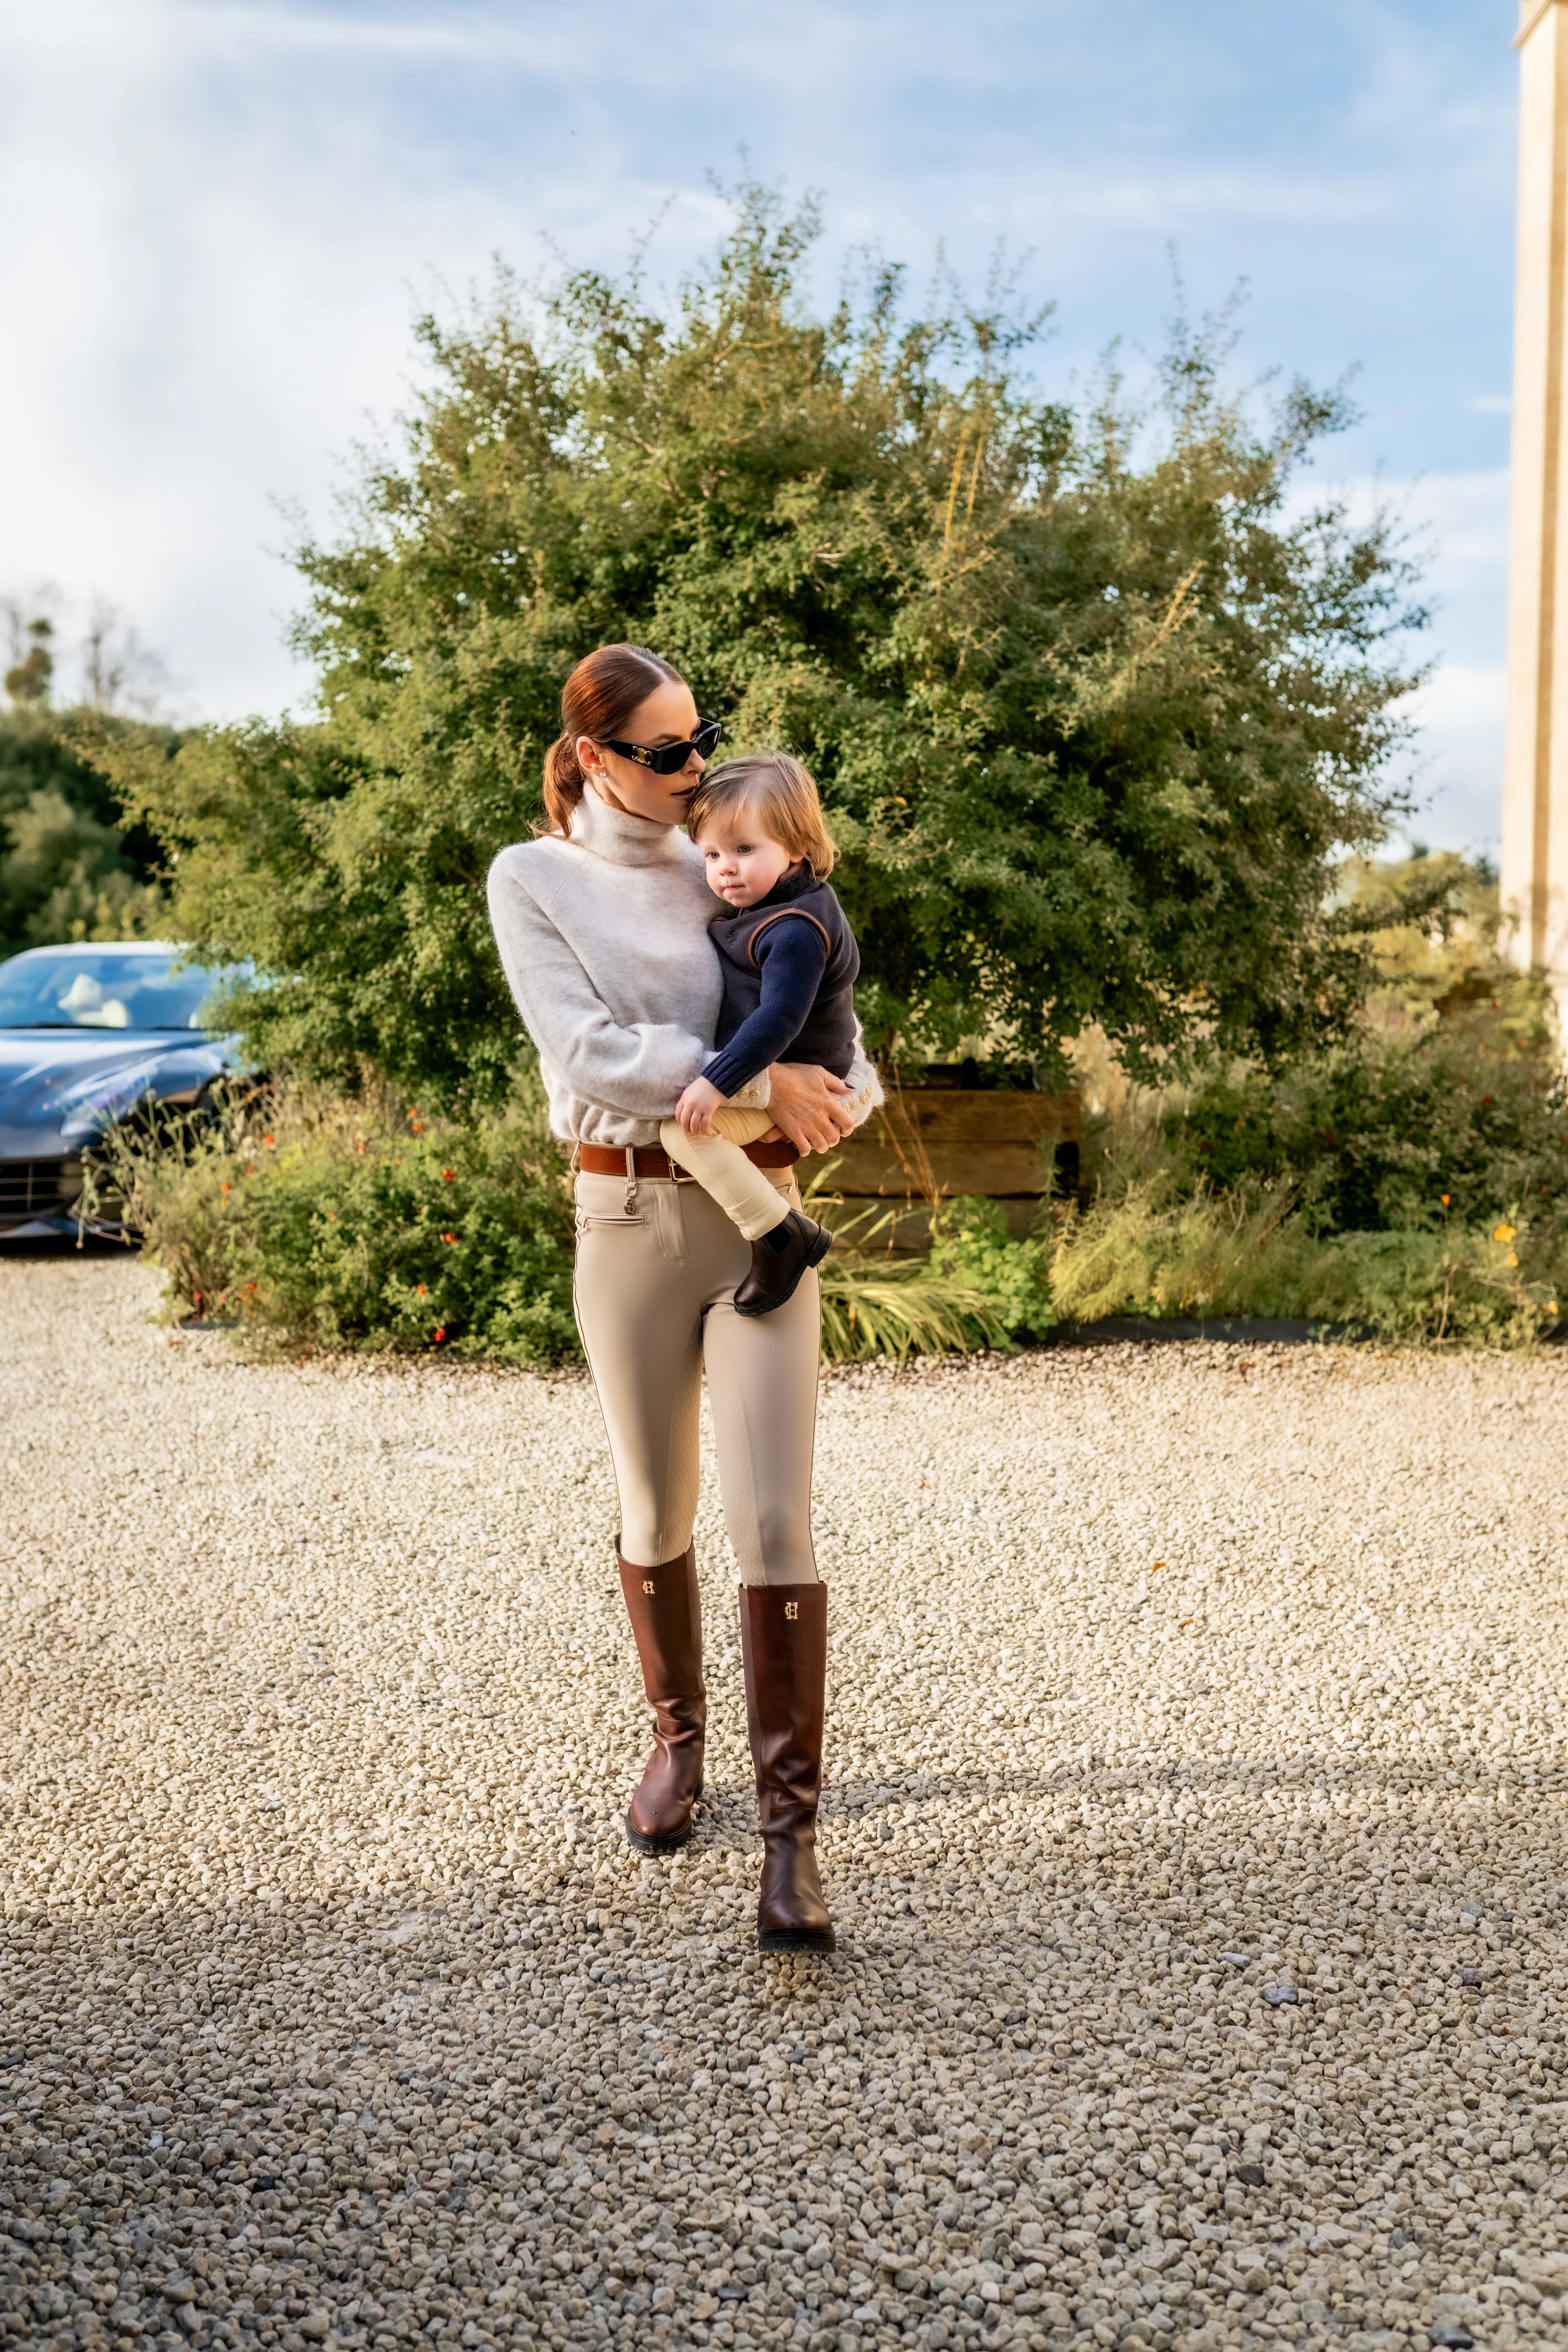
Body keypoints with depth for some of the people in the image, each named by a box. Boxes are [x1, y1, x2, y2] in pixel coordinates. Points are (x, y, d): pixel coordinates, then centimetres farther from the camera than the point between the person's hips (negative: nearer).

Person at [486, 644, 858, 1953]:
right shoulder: (533, 879, 0)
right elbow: (587, 1053, -13)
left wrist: (831, 1091, -9)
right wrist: (753, 1076, -19)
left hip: (761, 1214, 1)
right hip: (627, 1215, -1)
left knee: (773, 1524, -8)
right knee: (655, 1516, 12)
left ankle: (791, 1831, -4)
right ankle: (678, 1735, 37)